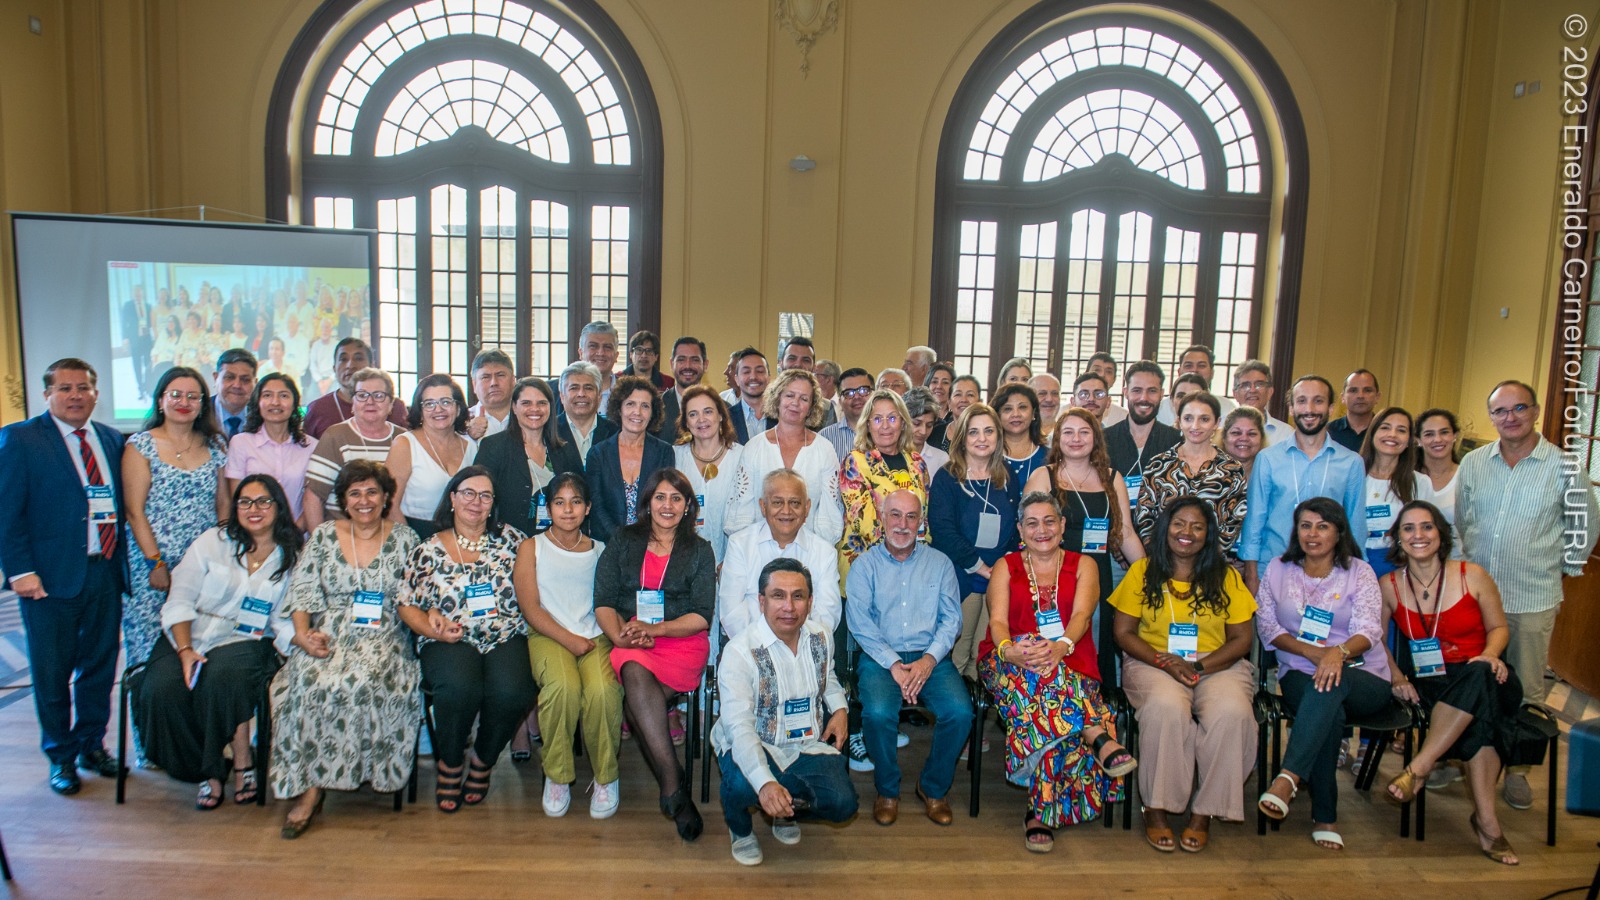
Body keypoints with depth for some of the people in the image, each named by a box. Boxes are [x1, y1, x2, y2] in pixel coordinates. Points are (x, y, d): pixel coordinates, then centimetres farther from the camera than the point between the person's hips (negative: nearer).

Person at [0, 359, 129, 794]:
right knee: (52, 673, 8)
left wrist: (121, 561, 2)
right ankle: (61, 757, 23)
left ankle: (91, 743, 31)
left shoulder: (113, 440, 10)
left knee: (100, 667, 14)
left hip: (105, 572, 4)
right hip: (50, 577, -4)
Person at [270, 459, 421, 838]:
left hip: (383, 640, -1)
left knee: (364, 681, -32)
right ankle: (309, 783, -20)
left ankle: (312, 785, -17)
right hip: (327, 636, 1)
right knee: (313, 679, -31)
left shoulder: (404, 539, 9)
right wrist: (303, 634, -9)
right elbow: (302, 593, 8)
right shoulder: (323, 536, 12)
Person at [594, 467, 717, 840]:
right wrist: (620, 634, -13)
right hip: (629, 642, 1)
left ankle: (669, 790, -21)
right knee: (636, 674, -34)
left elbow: (702, 616, 3)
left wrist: (655, 629, -13)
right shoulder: (623, 541, 15)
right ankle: (674, 784, -34)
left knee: (634, 701, -30)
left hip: (682, 643, -1)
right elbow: (603, 602, 7)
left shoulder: (699, 550, 12)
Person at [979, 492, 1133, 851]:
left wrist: (1061, 645, -32)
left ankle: (1041, 813, -36)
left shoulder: (1083, 566, 13)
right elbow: (998, 621, -3)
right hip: (1010, 664, 0)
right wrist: (1009, 650, -29)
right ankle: (1099, 738, -44)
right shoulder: (1006, 567, 14)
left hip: (1069, 662, 0)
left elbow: (1082, 614, -7)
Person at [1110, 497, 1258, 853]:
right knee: (1166, 707, -34)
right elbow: (1123, 632, 4)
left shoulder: (1226, 576, 9)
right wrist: (1164, 662, -13)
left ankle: (1203, 813, -16)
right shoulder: (1143, 571, 7)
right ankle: (1156, 808, -19)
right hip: (1154, 664, -1)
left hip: (1217, 665, 1)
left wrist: (1199, 667, -12)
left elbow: (1242, 639, 4)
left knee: (1231, 712, -31)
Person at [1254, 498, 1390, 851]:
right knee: (1330, 712, -35)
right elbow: (1266, 626, 5)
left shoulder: (1359, 572, 5)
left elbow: (1368, 631, -10)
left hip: (1363, 679, -1)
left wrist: (1338, 652, -34)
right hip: (1299, 674, 1)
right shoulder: (1278, 570, 12)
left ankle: (1289, 778, -48)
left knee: (1330, 684, -39)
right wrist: (1310, 651, -14)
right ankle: (1325, 817, -28)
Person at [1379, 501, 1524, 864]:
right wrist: (1396, 676, -6)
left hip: (1481, 677, 0)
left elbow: (1499, 627, 8)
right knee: (1481, 715, -35)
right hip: (1429, 683, 0)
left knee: (1481, 676, -40)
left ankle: (1420, 766, -35)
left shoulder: (1472, 576, 0)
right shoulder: (1389, 587, 3)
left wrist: (1490, 655, -14)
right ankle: (1486, 820, -31)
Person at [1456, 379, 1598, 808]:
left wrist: (1562, 566, 4)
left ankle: (1516, 768, 21)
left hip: (1533, 599, -2)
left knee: (1526, 690, 7)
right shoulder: (1474, 463, 3)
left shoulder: (1564, 467, -6)